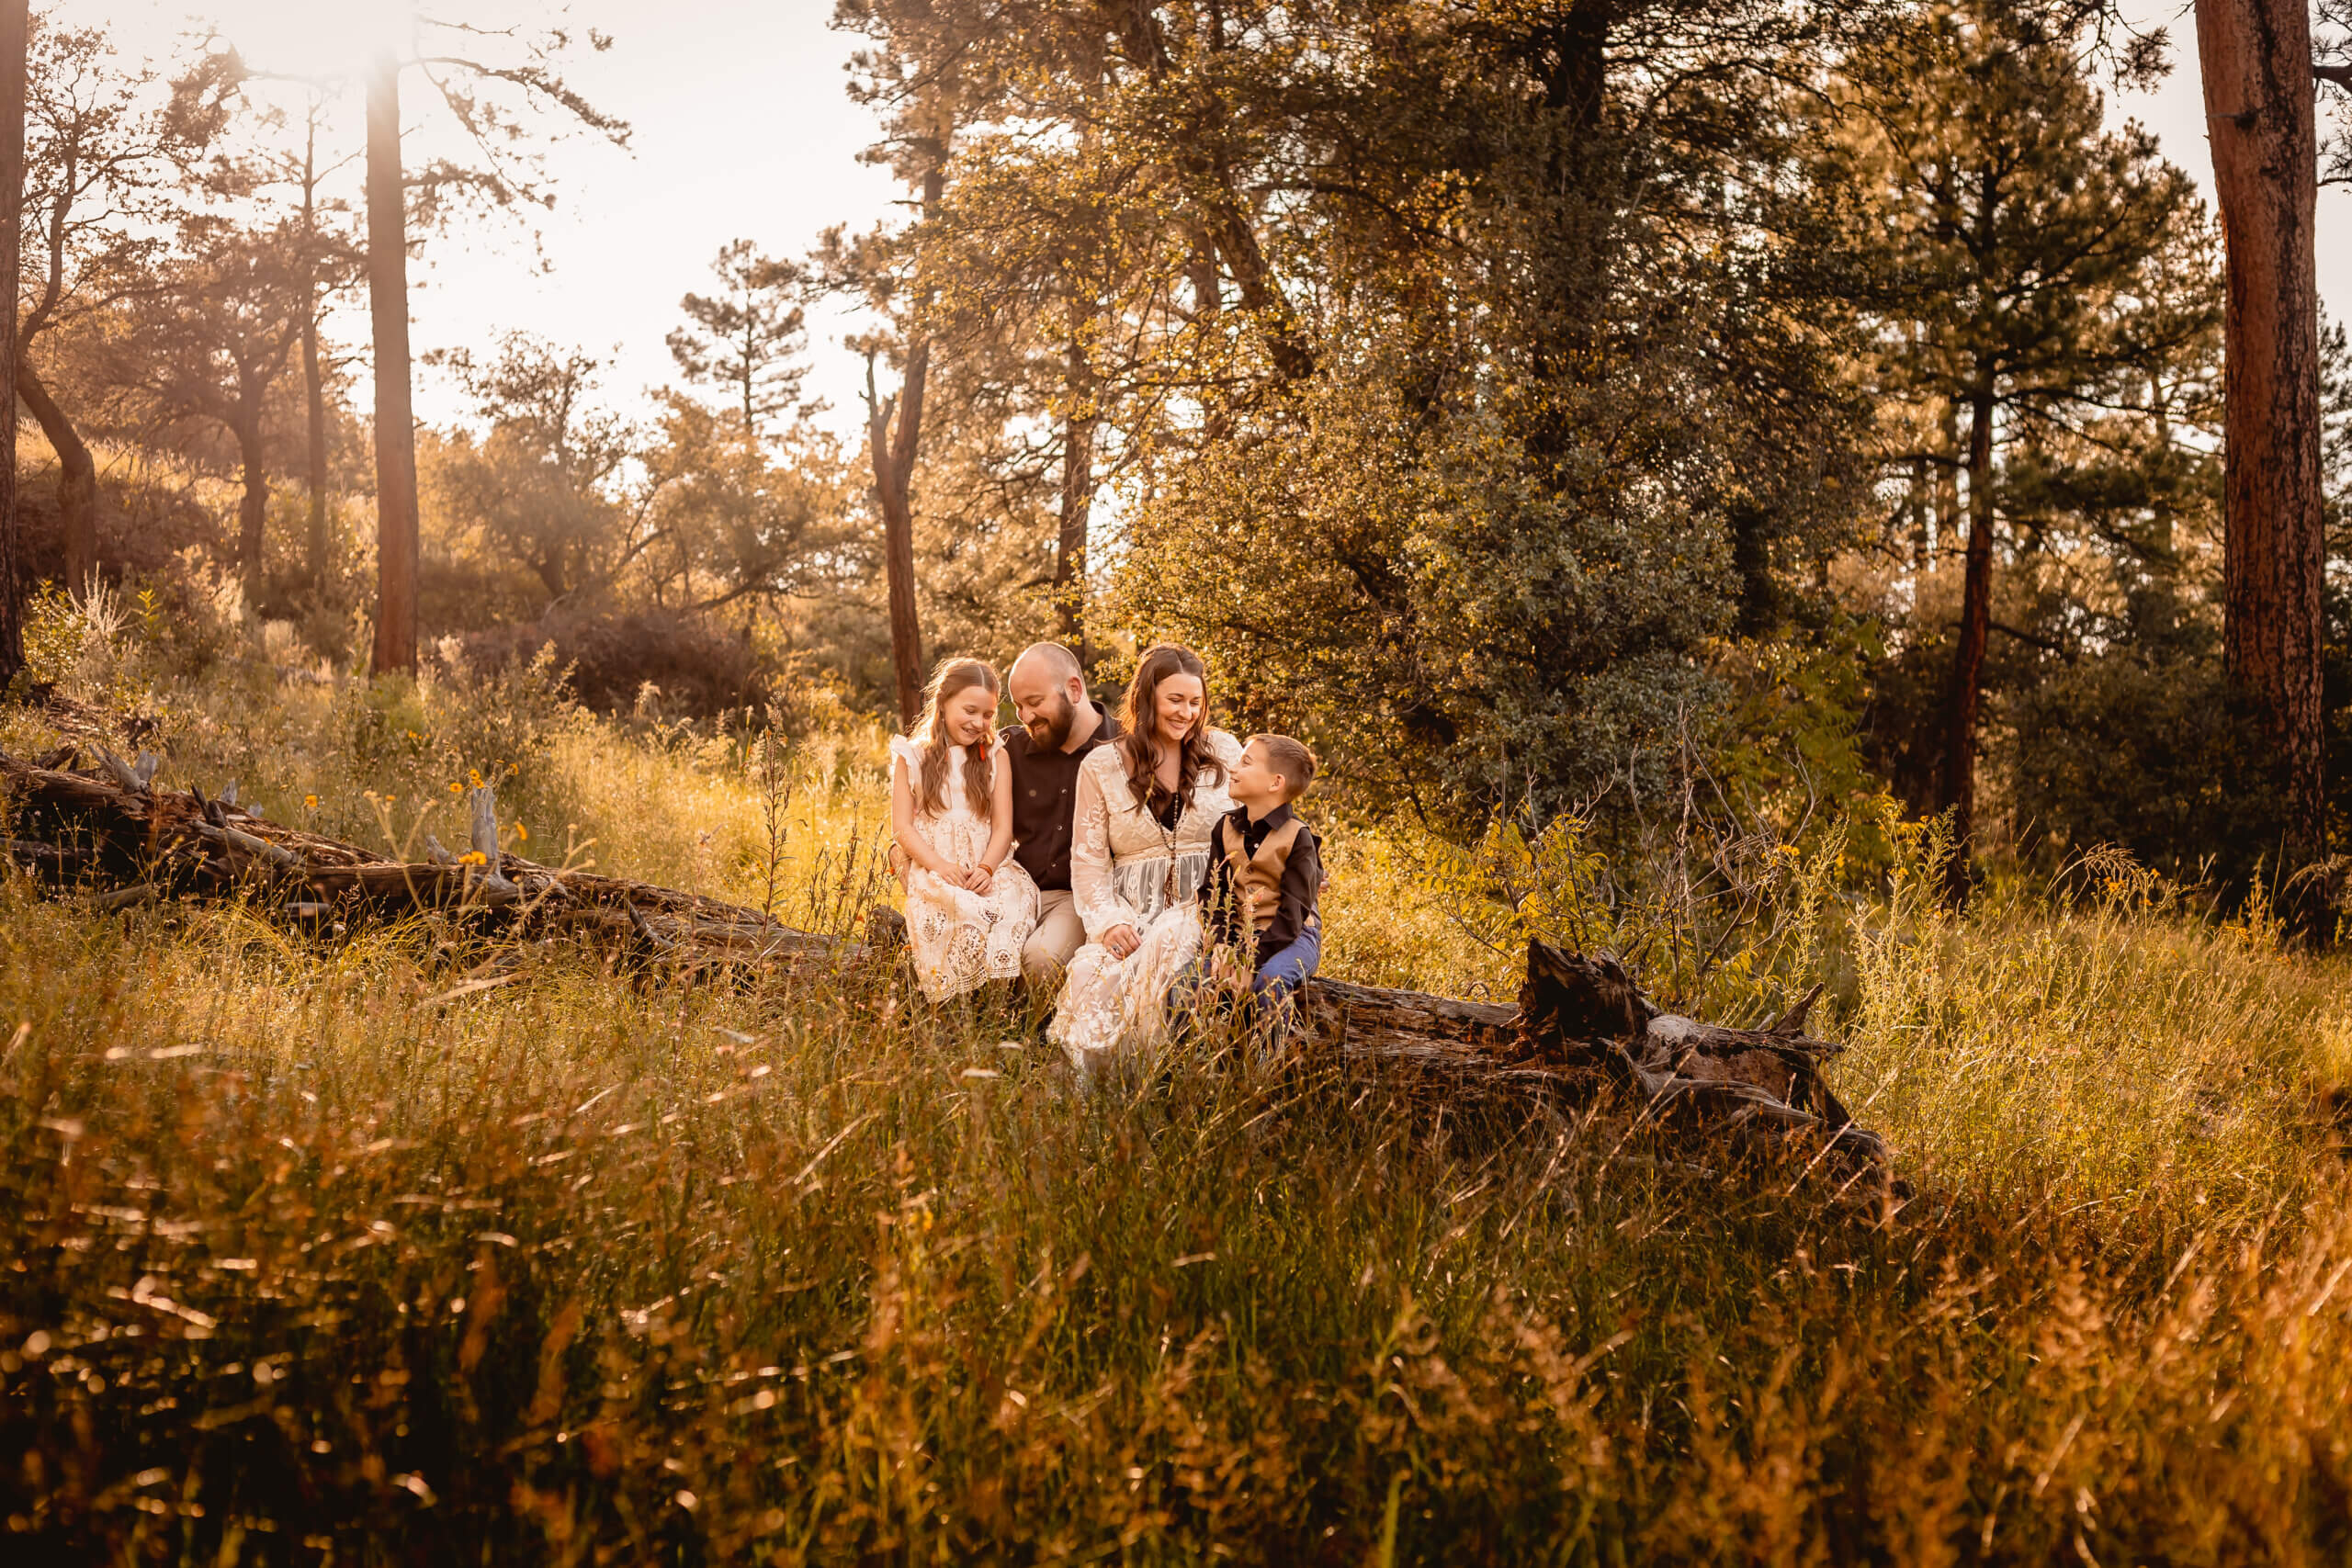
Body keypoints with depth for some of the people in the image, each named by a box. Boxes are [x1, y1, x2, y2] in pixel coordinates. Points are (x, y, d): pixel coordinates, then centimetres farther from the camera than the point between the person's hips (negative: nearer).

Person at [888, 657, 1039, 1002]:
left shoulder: (994, 761, 16)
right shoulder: (912, 758, 11)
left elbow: (1003, 827, 7)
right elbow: (902, 826, 4)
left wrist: (987, 868, -14)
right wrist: (938, 865, -14)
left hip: (987, 868, 2)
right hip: (933, 868, -2)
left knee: (1011, 906, -34)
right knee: (963, 911, -37)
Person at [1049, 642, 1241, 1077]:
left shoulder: (1225, 753, 10)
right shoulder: (1101, 766, 8)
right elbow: (1088, 857, 5)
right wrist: (1108, 921, -12)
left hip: (1204, 903, 0)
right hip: (1132, 906, 1)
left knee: (1160, 950, -35)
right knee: (1091, 968, -31)